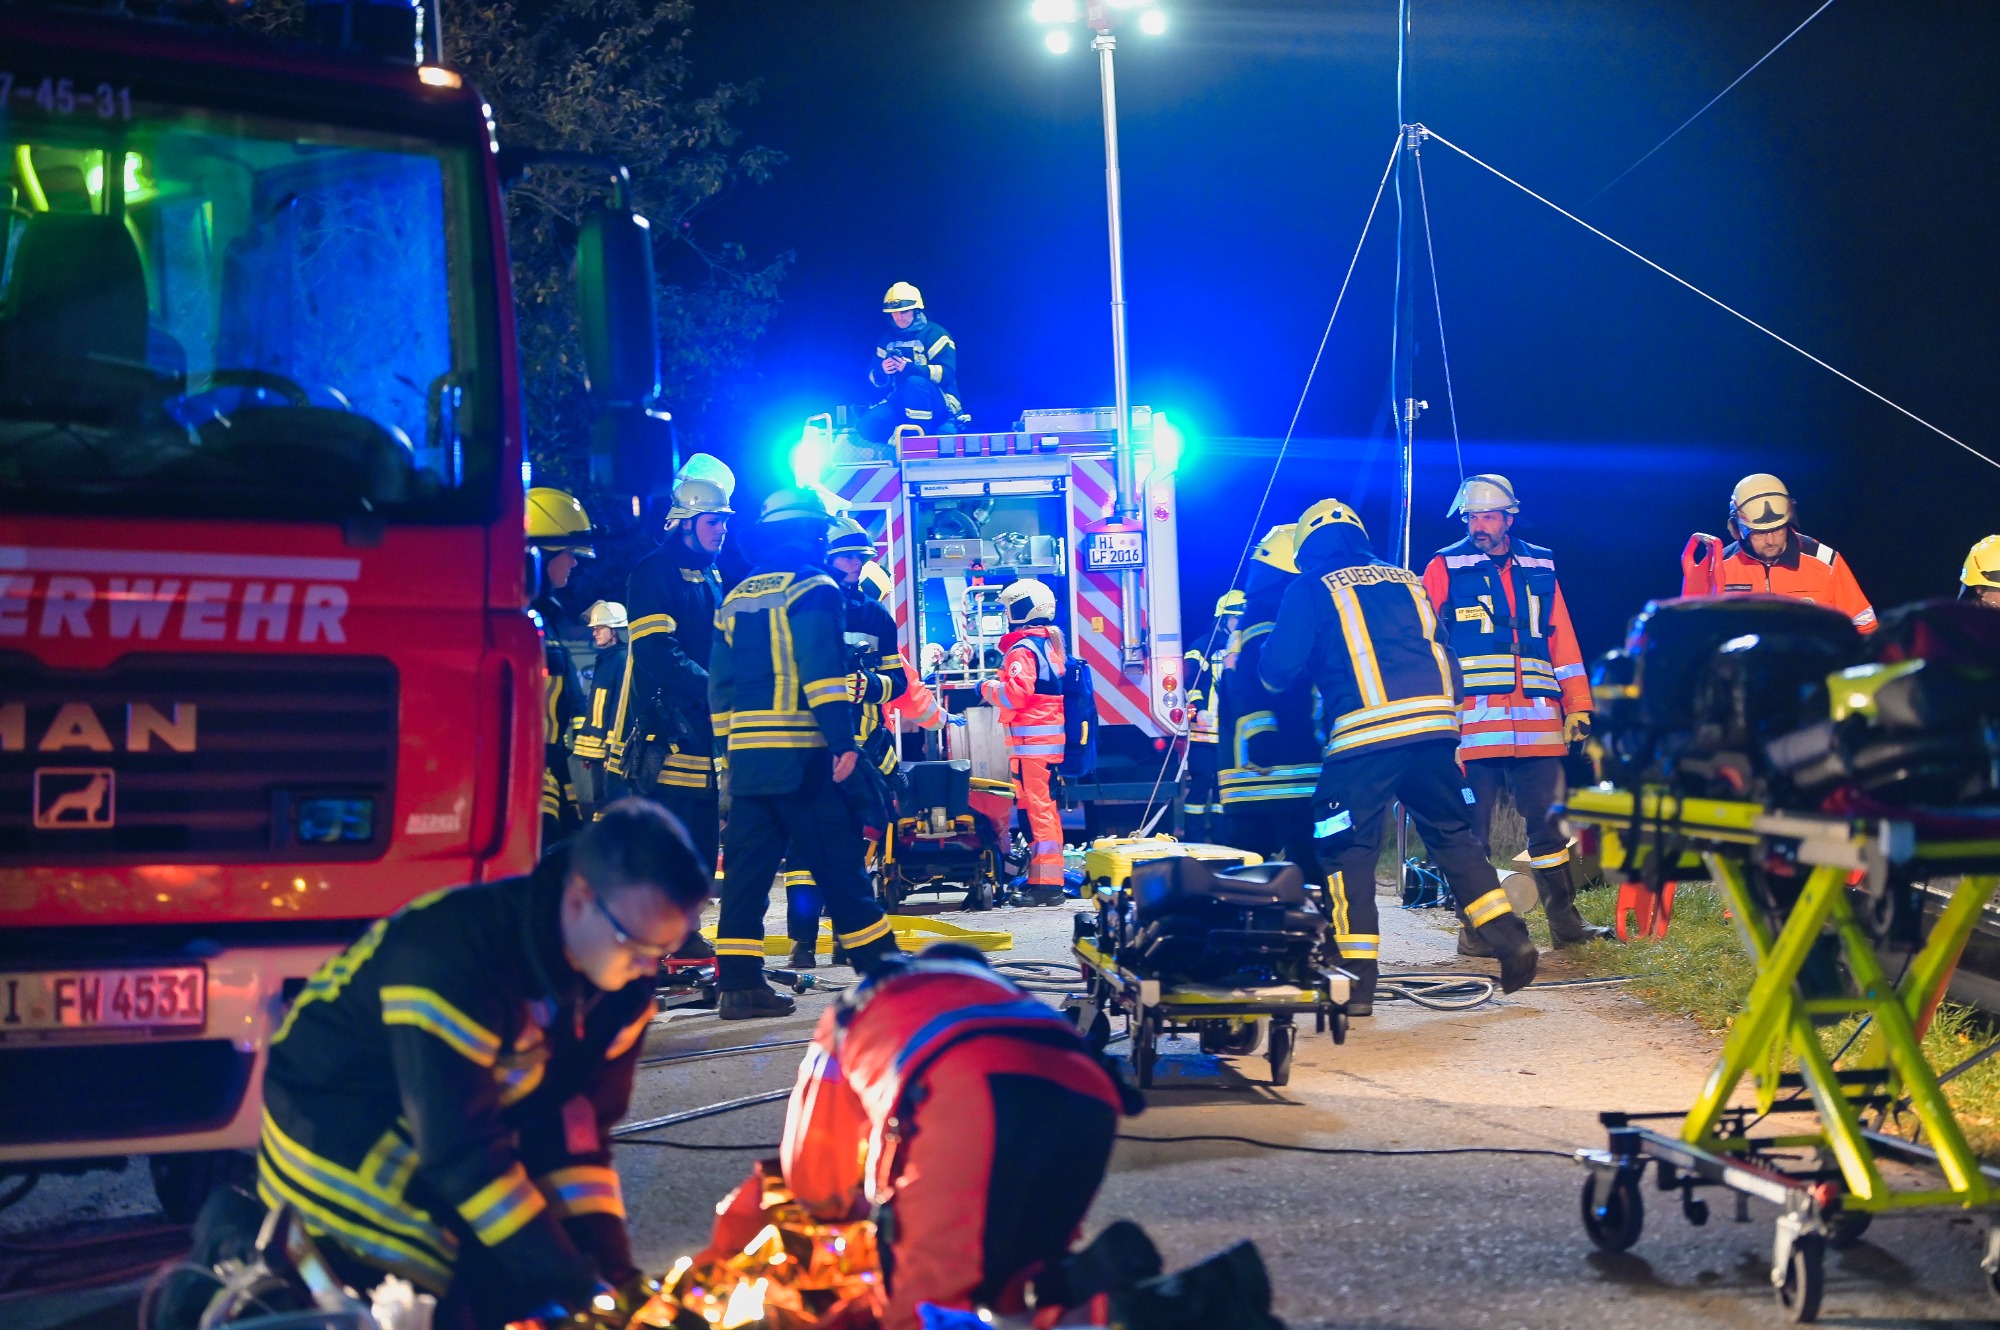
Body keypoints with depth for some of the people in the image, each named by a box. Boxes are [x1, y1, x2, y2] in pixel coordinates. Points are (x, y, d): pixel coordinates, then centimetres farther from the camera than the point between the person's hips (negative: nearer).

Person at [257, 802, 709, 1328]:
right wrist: (576, 1286, -31)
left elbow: (576, 1123, -5)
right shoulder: (456, 959, -33)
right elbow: (461, 1153, -32)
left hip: (459, 1120, 8)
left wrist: (614, 1267, -16)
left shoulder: (622, 978, -10)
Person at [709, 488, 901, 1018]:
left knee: (747, 869, 5)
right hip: (802, 756, -6)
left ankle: (738, 982, 2)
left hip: (746, 755, 6)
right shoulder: (812, 588, -5)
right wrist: (844, 740, -16)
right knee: (839, 868, 0)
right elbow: (823, 670, -15)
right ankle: (882, 967, 6)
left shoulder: (735, 599, 17)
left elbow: (720, 685, 17)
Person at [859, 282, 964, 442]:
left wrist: (910, 368, -30)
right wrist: (882, 371, -15)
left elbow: (947, 373, -17)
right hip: (900, 402, 4)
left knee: (914, 382, -38)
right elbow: (875, 378, 11)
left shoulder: (934, 334, -4)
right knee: (869, 425, -24)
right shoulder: (889, 339, 15)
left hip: (939, 403, -4)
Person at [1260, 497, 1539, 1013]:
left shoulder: (1311, 588, 7)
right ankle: (1511, 941, 9)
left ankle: (1358, 978, -3)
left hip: (1364, 737, -5)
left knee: (1348, 851, 2)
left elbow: (1280, 669, 1)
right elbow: (1445, 656, 23)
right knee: (1454, 835, 17)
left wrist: (1265, 660, 23)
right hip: (1435, 727, 5)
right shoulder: (1407, 580, 22)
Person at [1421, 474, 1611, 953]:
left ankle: (1565, 921, 17)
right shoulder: (1445, 568, 3)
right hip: (1471, 723, -3)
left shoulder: (1540, 567, 14)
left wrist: (1577, 706, 10)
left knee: (1547, 823, 8)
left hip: (1536, 722, 3)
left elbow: (1562, 640, 15)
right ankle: (1474, 928, 7)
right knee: (1471, 828, -1)